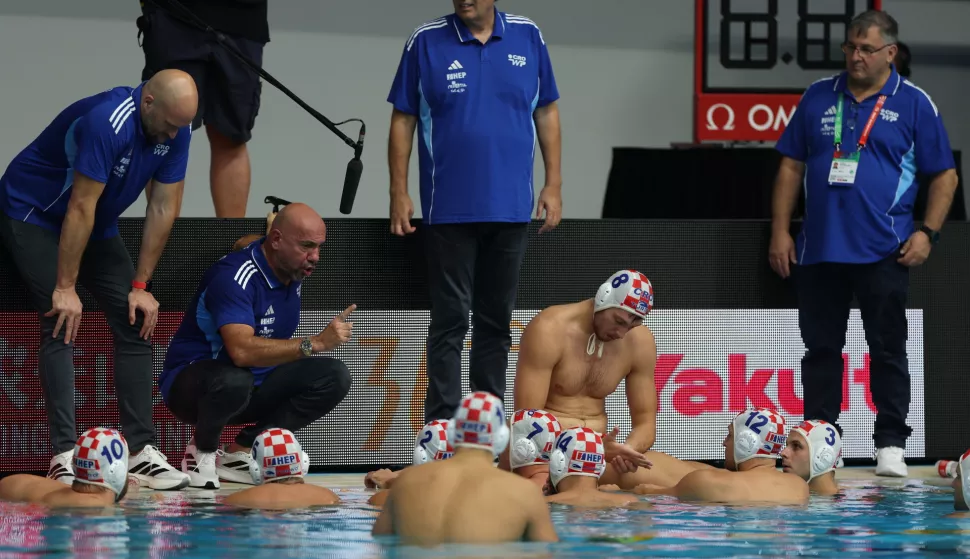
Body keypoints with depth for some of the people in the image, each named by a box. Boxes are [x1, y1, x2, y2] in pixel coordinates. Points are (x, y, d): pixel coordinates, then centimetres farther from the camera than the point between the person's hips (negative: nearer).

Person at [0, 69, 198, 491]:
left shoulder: (175, 132, -12)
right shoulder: (106, 122, -34)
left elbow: (163, 209, -6)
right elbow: (80, 208, -30)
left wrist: (140, 285, -6)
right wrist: (66, 288, -26)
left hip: (97, 226, 8)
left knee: (135, 324, -2)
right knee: (61, 327, -20)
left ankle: (141, 451, -2)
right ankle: (65, 455, -23)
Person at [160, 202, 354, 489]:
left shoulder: (293, 275, 1)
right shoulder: (235, 275, -25)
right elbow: (241, 350, -40)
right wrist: (316, 343, -41)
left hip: (256, 384, 8)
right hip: (191, 382, -8)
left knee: (334, 377, -10)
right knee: (233, 381, -42)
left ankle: (239, 453, -7)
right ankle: (203, 450, -8)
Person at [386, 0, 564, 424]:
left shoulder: (527, 38, 3)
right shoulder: (426, 42, -3)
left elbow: (546, 113, 9)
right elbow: (403, 120, 0)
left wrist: (553, 184, 4)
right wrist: (399, 193, -4)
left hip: (511, 209, 3)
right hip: (449, 210, -3)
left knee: (496, 320, 11)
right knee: (450, 320, -1)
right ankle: (441, 425, 2)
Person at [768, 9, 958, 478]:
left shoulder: (913, 104, 0)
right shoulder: (818, 97, 9)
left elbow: (945, 175, 3)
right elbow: (791, 166, 12)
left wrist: (928, 232, -8)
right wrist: (780, 231, 5)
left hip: (882, 251, -3)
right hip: (818, 247, 3)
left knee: (888, 349, 0)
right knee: (820, 347, 7)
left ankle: (890, 444, 4)